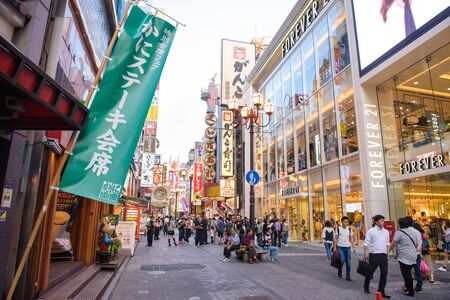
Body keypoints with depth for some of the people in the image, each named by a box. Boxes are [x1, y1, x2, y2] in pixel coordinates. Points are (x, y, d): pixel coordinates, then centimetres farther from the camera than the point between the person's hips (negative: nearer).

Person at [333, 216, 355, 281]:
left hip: (348, 247, 3)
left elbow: (351, 238, 10)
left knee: (348, 262, 3)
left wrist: (353, 247, 2)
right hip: (340, 247, -3)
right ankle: (339, 271, 13)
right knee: (342, 260, -15)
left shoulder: (349, 229, 7)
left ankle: (348, 276, 14)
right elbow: (336, 238, -1)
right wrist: (334, 247, -5)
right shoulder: (338, 229, -3)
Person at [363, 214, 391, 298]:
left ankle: (381, 291, 15)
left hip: (383, 255, 5)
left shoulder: (386, 232, 9)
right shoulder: (371, 231, -7)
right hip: (374, 255, -5)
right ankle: (366, 287, 29)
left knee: (384, 273, 3)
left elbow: (387, 243, 17)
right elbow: (366, 243, -7)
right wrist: (366, 254, -12)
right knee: (370, 272, 7)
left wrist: (387, 253, 9)